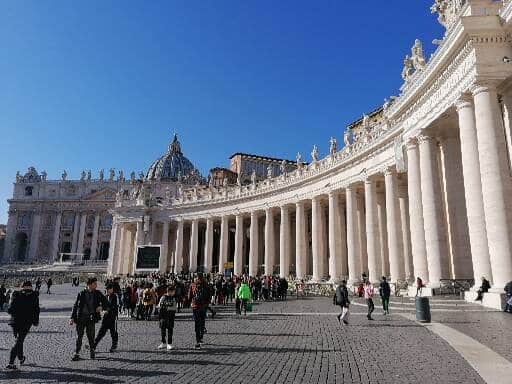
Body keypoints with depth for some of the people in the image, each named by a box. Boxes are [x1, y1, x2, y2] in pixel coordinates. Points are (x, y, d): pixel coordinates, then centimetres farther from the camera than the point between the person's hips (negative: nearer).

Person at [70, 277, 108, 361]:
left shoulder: (97, 294, 2)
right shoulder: (81, 294, -1)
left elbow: (106, 303, 8)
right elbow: (75, 306, 3)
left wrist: (101, 306, -13)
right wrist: (72, 318, -2)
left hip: (91, 318, 0)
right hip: (81, 318, 0)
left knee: (91, 336, 4)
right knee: (79, 336, 4)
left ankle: (91, 351, 25)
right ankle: (77, 353, 16)